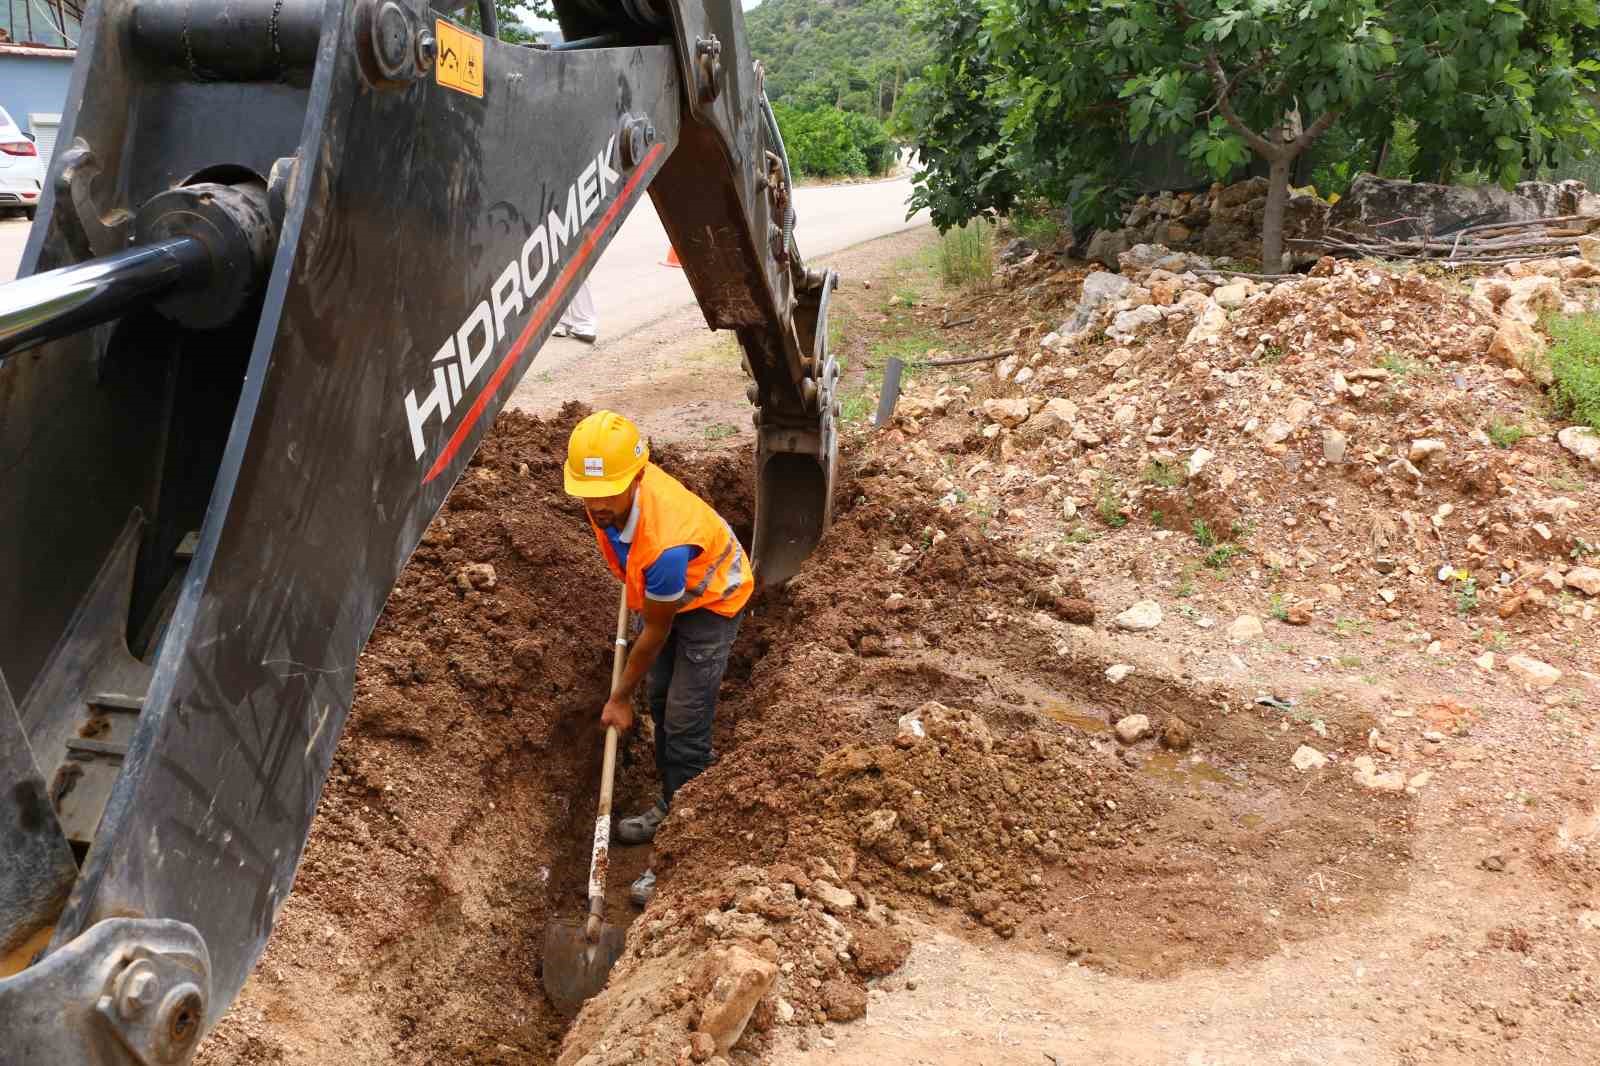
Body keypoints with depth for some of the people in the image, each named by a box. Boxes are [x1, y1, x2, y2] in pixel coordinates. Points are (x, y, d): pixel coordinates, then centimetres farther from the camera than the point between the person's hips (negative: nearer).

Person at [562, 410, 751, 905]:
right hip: (662, 589, 8)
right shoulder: (609, 490, -25)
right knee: (660, 700, 19)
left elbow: (655, 633, -27)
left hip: (709, 599, -8)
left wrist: (620, 698, -12)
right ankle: (672, 807, 38)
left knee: (684, 725, -9)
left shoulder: (664, 542, -45)